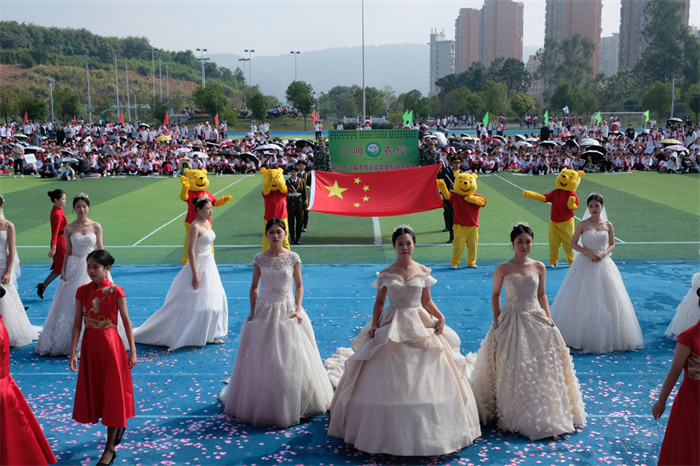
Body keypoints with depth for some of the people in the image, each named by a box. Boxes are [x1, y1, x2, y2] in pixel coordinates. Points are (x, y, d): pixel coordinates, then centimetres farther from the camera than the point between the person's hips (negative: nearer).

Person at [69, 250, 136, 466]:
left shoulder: (115, 292, -11)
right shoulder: (82, 291, 0)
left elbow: (126, 322, -6)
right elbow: (77, 323, 1)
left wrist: (132, 350, -5)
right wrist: (73, 352, -4)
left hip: (110, 344, -5)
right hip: (89, 344, 5)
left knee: (112, 392, 1)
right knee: (94, 389, 14)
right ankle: (119, 425, 40)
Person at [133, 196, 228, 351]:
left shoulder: (207, 223, 8)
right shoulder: (195, 226, -18)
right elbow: (190, 250, -21)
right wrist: (195, 274, -23)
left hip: (210, 266, 9)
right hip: (199, 267, -9)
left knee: (212, 300, 12)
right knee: (191, 302, -4)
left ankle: (209, 335, 23)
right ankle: (176, 338, 6)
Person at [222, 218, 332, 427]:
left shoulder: (293, 258, -2)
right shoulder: (259, 259, 0)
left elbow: (299, 286, 3)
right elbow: (254, 287, 6)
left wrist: (298, 309, -9)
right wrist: (252, 312, -1)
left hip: (288, 311, -1)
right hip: (264, 312, 1)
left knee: (291, 358, 2)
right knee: (261, 360, 4)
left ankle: (292, 404, 17)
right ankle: (261, 403, 21)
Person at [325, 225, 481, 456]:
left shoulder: (423, 272, 4)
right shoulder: (385, 274, 0)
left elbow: (427, 301, 9)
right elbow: (379, 302, 4)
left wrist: (440, 317, -6)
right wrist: (374, 324, -9)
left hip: (420, 327, 1)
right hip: (392, 329, -1)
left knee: (424, 380, 2)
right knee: (389, 382, 0)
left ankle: (427, 429, 18)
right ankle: (391, 430, 16)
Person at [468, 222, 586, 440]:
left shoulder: (539, 267, 2)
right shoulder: (503, 269, -6)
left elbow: (541, 295, 11)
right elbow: (495, 295, 4)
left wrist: (548, 317, 2)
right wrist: (496, 318, -4)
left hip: (536, 319, 3)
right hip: (511, 321, -3)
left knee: (543, 365, 5)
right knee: (513, 368, 0)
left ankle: (544, 413, 22)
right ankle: (516, 415, 14)